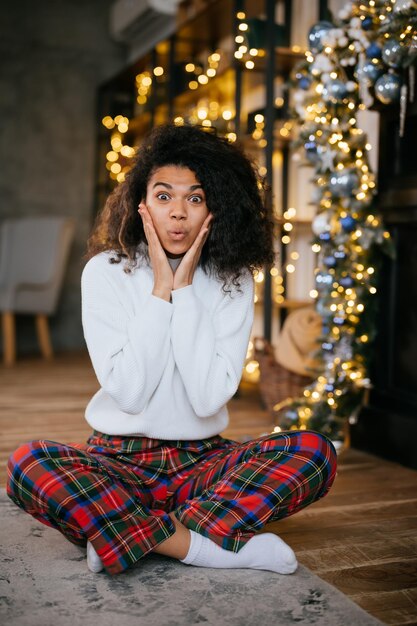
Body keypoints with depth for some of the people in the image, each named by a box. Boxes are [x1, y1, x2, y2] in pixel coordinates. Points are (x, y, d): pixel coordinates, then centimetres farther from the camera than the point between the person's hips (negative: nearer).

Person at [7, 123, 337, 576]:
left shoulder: (233, 280, -3)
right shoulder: (106, 272, -6)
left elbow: (209, 397, -15)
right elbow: (128, 392, -15)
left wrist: (184, 289, -15)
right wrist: (160, 289, -16)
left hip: (201, 463, 2)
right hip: (118, 460, -1)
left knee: (315, 453, -22)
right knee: (28, 465, -30)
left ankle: (131, 535, -23)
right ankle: (207, 546, -23)